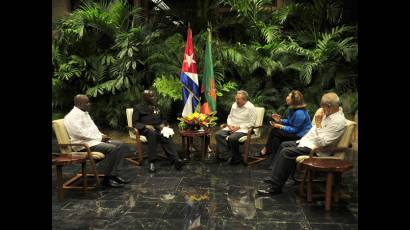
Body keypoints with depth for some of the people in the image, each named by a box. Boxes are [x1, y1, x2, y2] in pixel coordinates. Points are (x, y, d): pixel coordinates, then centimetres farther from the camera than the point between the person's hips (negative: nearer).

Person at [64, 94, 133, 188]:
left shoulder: (85, 113, 18)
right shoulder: (73, 116, -13)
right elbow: (81, 133, -23)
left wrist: (102, 136, 3)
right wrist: (100, 137, -16)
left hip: (94, 140, 10)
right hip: (84, 144, -10)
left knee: (120, 145, -3)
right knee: (112, 148, -27)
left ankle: (115, 174, -5)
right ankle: (107, 179, -15)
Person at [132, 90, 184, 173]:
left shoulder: (156, 107, 25)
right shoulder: (138, 107, 12)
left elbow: (163, 118, 29)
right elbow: (135, 123, 5)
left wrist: (163, 124, 4)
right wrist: (146, 126, -14)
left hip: (158, 128, 3)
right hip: (146, 129, -3)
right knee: (153, 133, -40)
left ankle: (175, 159, -52)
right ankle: (152, 161, -41)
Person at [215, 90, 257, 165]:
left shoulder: (250, 108, -10)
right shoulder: (234, 105, 11)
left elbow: (252, 123, -13)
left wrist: (239, 127, -18)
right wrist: (230, 125, -2)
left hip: (243, 129, -7)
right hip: (231, 128, 7)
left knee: (232, 138, -34)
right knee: (218, 134, -17)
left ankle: (236, 158, -15)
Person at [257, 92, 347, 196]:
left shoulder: (338, 121, -24)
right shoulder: (329, 113, 5)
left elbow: (322, 142, -27)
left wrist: (318, 123, -26)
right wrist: (303, 139, 13)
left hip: (314, 148, -11)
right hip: (308, 141, 11)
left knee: (286, 152, -21)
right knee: (284, 145, 13)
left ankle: (276, 187, -13)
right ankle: (275, 177, 15)